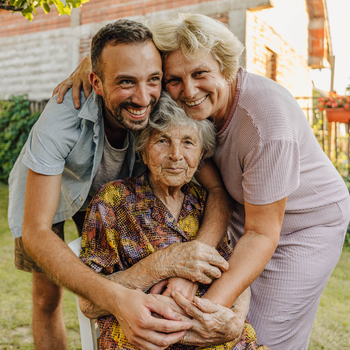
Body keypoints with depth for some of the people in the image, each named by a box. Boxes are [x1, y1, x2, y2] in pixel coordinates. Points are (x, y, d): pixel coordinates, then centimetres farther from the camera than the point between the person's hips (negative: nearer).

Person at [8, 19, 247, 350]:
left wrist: (198, 249, -51)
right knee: (47, 295, 0)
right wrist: (114, 297, -58)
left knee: (116, 278, -2)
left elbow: (216, 189, -29)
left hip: (107, 192, 3)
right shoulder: (62, 117, -41)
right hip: (43, 190, -2)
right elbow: (36, 233, -43)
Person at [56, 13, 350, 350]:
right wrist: (88, 63, -20)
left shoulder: (269, 126, -35)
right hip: (242, 211, 6)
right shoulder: (197, 100, -16)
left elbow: (261, 233, -30)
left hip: (305, 224, -5)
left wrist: (214, 303, -40)